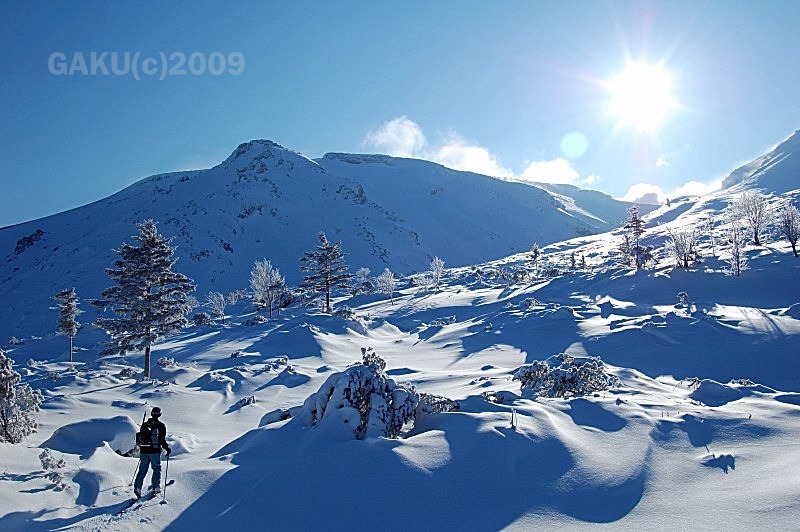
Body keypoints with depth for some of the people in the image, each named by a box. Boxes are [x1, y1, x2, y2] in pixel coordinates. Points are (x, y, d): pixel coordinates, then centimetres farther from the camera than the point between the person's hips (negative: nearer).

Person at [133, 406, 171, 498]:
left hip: (144, 451, 4)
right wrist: (167, 448, -2)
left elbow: (139, 437, 14)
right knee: (157, 469, 10)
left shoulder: (145, 424, 8)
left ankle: (137, 487, -3)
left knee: (142, 470, 10)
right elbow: (162, 440, -12)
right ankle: (156, 487, 5)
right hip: (155, 451, -4)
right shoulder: (161, 425, -6)